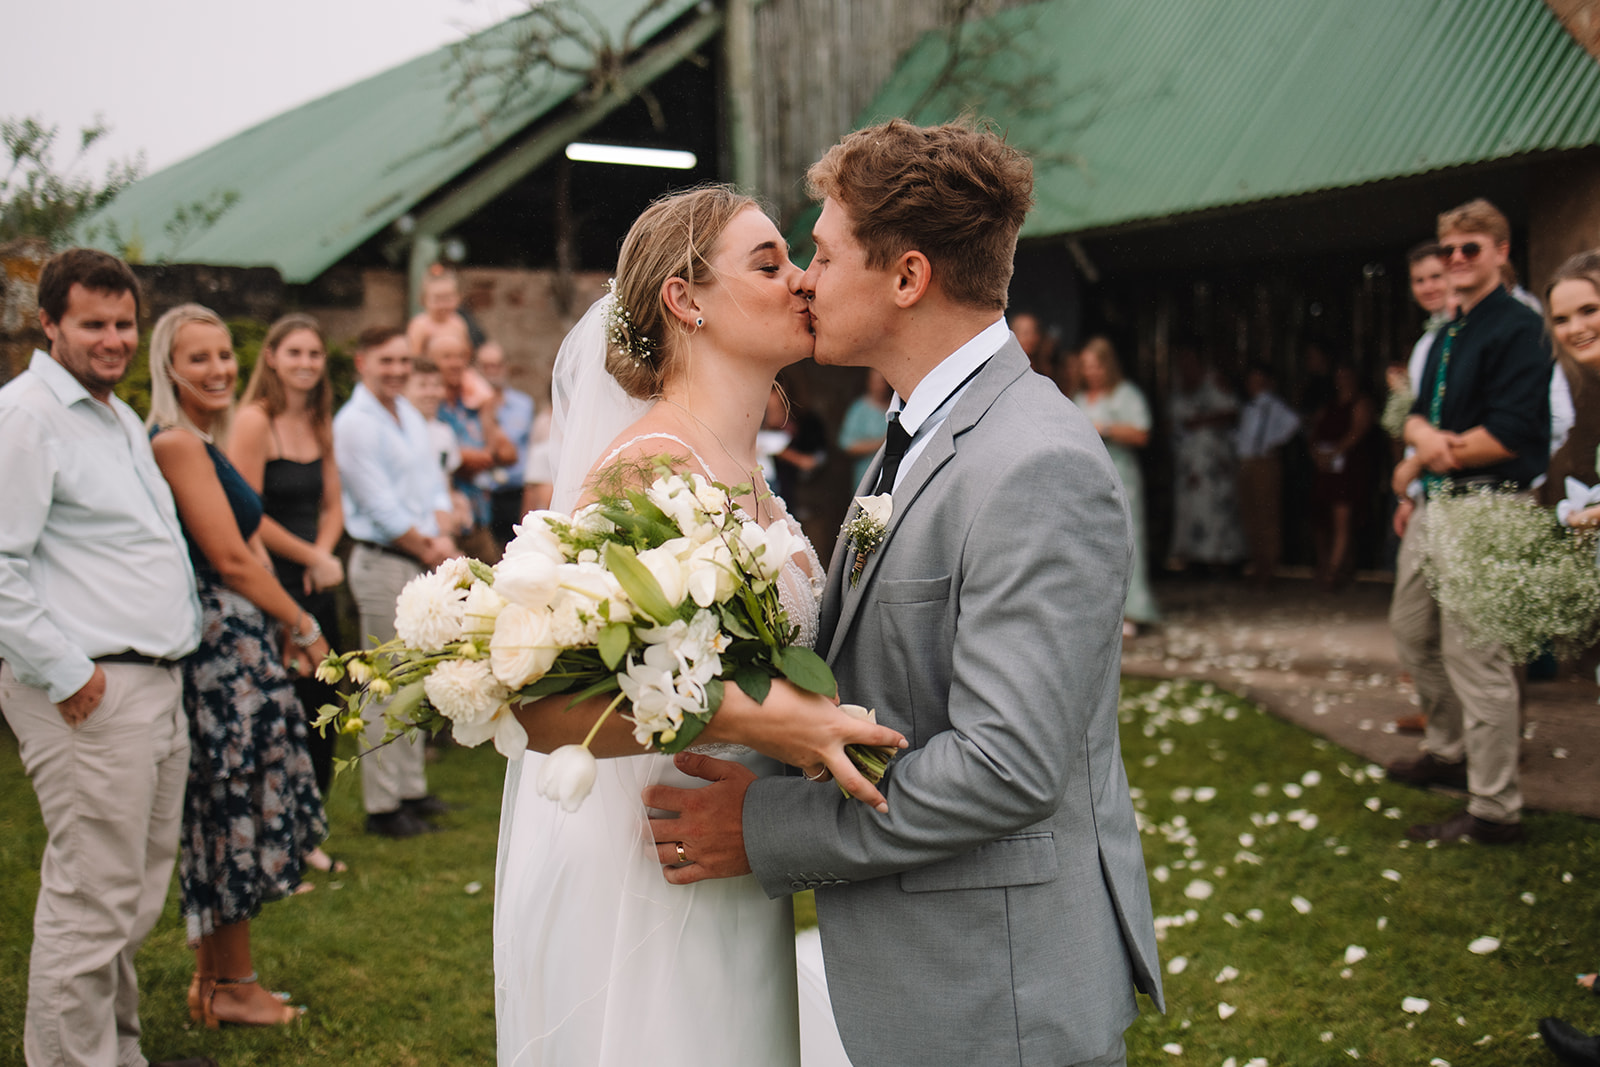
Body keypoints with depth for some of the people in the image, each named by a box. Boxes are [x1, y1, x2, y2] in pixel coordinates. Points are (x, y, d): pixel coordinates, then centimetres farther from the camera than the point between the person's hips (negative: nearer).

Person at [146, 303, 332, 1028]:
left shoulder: (204, 443, 16)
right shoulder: (177, 443, -14)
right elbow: (230, 559, -16)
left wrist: (284, 628, 3)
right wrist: (304, 625, -6)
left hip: (237, 639, 10)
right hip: (217, 643, -10)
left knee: (223, 817, 15)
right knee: (232, 811, 0)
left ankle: (214, 979, 25)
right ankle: (233, 987, 13)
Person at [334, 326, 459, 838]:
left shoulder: (411, 415, 15)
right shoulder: (354, 423, -11)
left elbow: (434, 482, 16)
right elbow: (382, 509, -15)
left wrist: (443, 535, -1)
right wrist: (428, 550, -8)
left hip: (425, 563, 8)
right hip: (384, 563, -8)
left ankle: (412, 788, 25)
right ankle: (382, 804, 3)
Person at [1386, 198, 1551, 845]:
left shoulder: (1518, 329, -12)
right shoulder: (1446, 335, 17)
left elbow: (1508, 434, -20)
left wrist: (1417, 463, -11)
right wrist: (1426, 438, -9)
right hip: (1432, 505, 10)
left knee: (1475, 657, -7)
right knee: (1411, 631, 20)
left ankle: (1494, 810, 1)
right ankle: (1446, 752, 38)